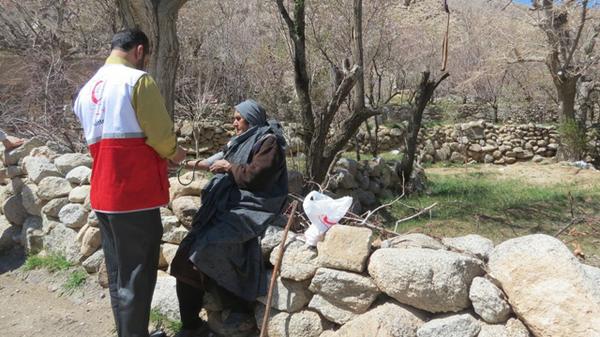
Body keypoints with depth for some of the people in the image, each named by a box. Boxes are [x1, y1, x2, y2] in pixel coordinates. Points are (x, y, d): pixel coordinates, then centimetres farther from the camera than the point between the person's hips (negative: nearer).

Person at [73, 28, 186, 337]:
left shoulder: (87, 89, 16)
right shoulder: (137, 80, -8)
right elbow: (160, 133, -14)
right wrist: (174, 153, 8)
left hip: (104, 194, 8)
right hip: (135, 194, -8)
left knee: (117, 275, 17)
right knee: (136, 276, 1)